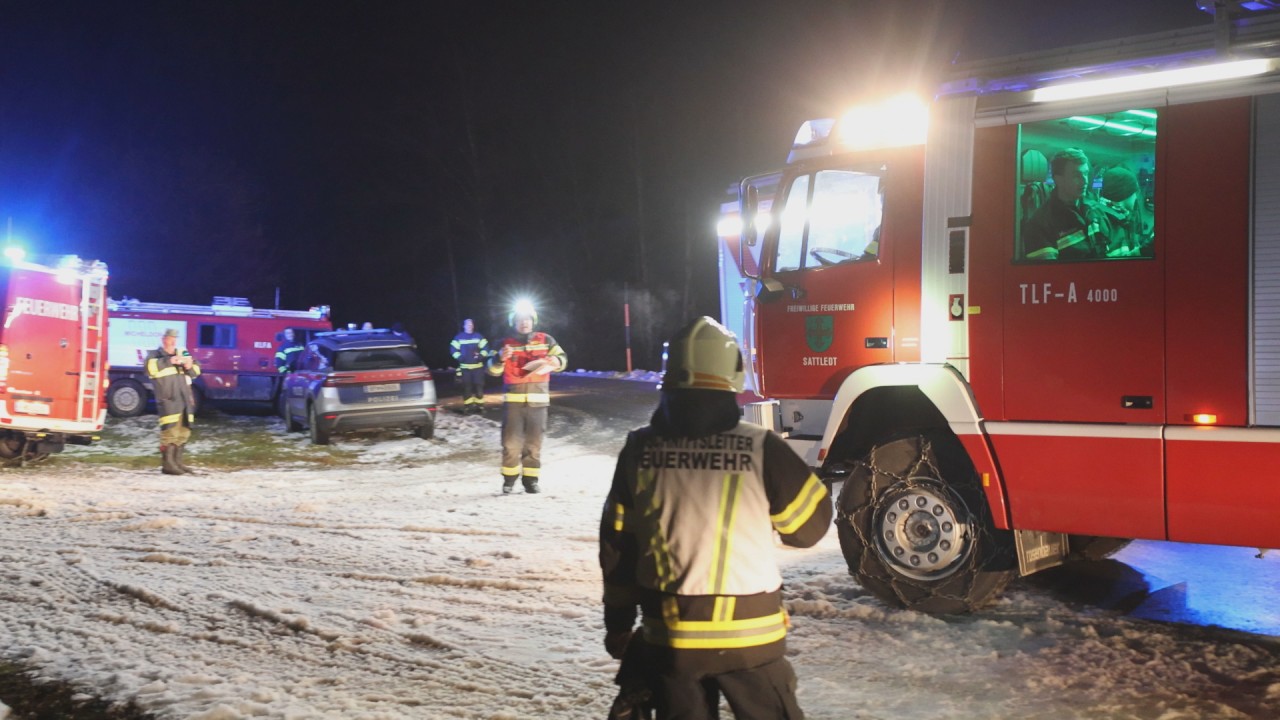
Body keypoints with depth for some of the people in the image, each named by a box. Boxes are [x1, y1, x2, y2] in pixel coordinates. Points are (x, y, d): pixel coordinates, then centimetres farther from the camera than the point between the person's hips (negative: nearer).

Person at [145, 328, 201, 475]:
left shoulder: (182, 353, 18)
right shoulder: (155, 355, 3)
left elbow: (196, 371, 14)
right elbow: (150, 368, -18)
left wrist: (189, 367, -8)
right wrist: (168, 361, -25)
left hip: (184, 400, 6)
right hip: (168, 400, -6)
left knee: (183, 433, 9)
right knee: (170, 433, -12)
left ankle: (177, 462, 17)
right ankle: (167, 464, -9)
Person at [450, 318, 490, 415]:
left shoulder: (478, 336, 5)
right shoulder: (459, 337, 4)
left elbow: (485, 347, 4)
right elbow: (453, 349, 4)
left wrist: (481, 356, -11)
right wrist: (459, 357, -9)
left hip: (478, 366, 1)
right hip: (464, 367, 0)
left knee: (479, 386, -1)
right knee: (467, 387, -2)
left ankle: (479, 406, 7)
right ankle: (468, 407, 3)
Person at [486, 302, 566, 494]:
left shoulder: (545, 340, 7)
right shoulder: (505, 343, 4)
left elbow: (562, 359, 6)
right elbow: (493, 370, 1)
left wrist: (554, 361, -18)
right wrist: (500, 358, -21)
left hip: (538, 400, 1)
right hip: (513, 400, -1)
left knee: (534, 443, 4)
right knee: (511, 442, -3)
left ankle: (530, 480, 13)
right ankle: (509, 479, 11)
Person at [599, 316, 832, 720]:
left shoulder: (639, 449, -5)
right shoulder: (761, 447, -13)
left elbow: (617, 547, 3)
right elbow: (810, 524, -2)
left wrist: (618, 622, 14)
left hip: (668, 633, 2)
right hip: (749, 634, -2)